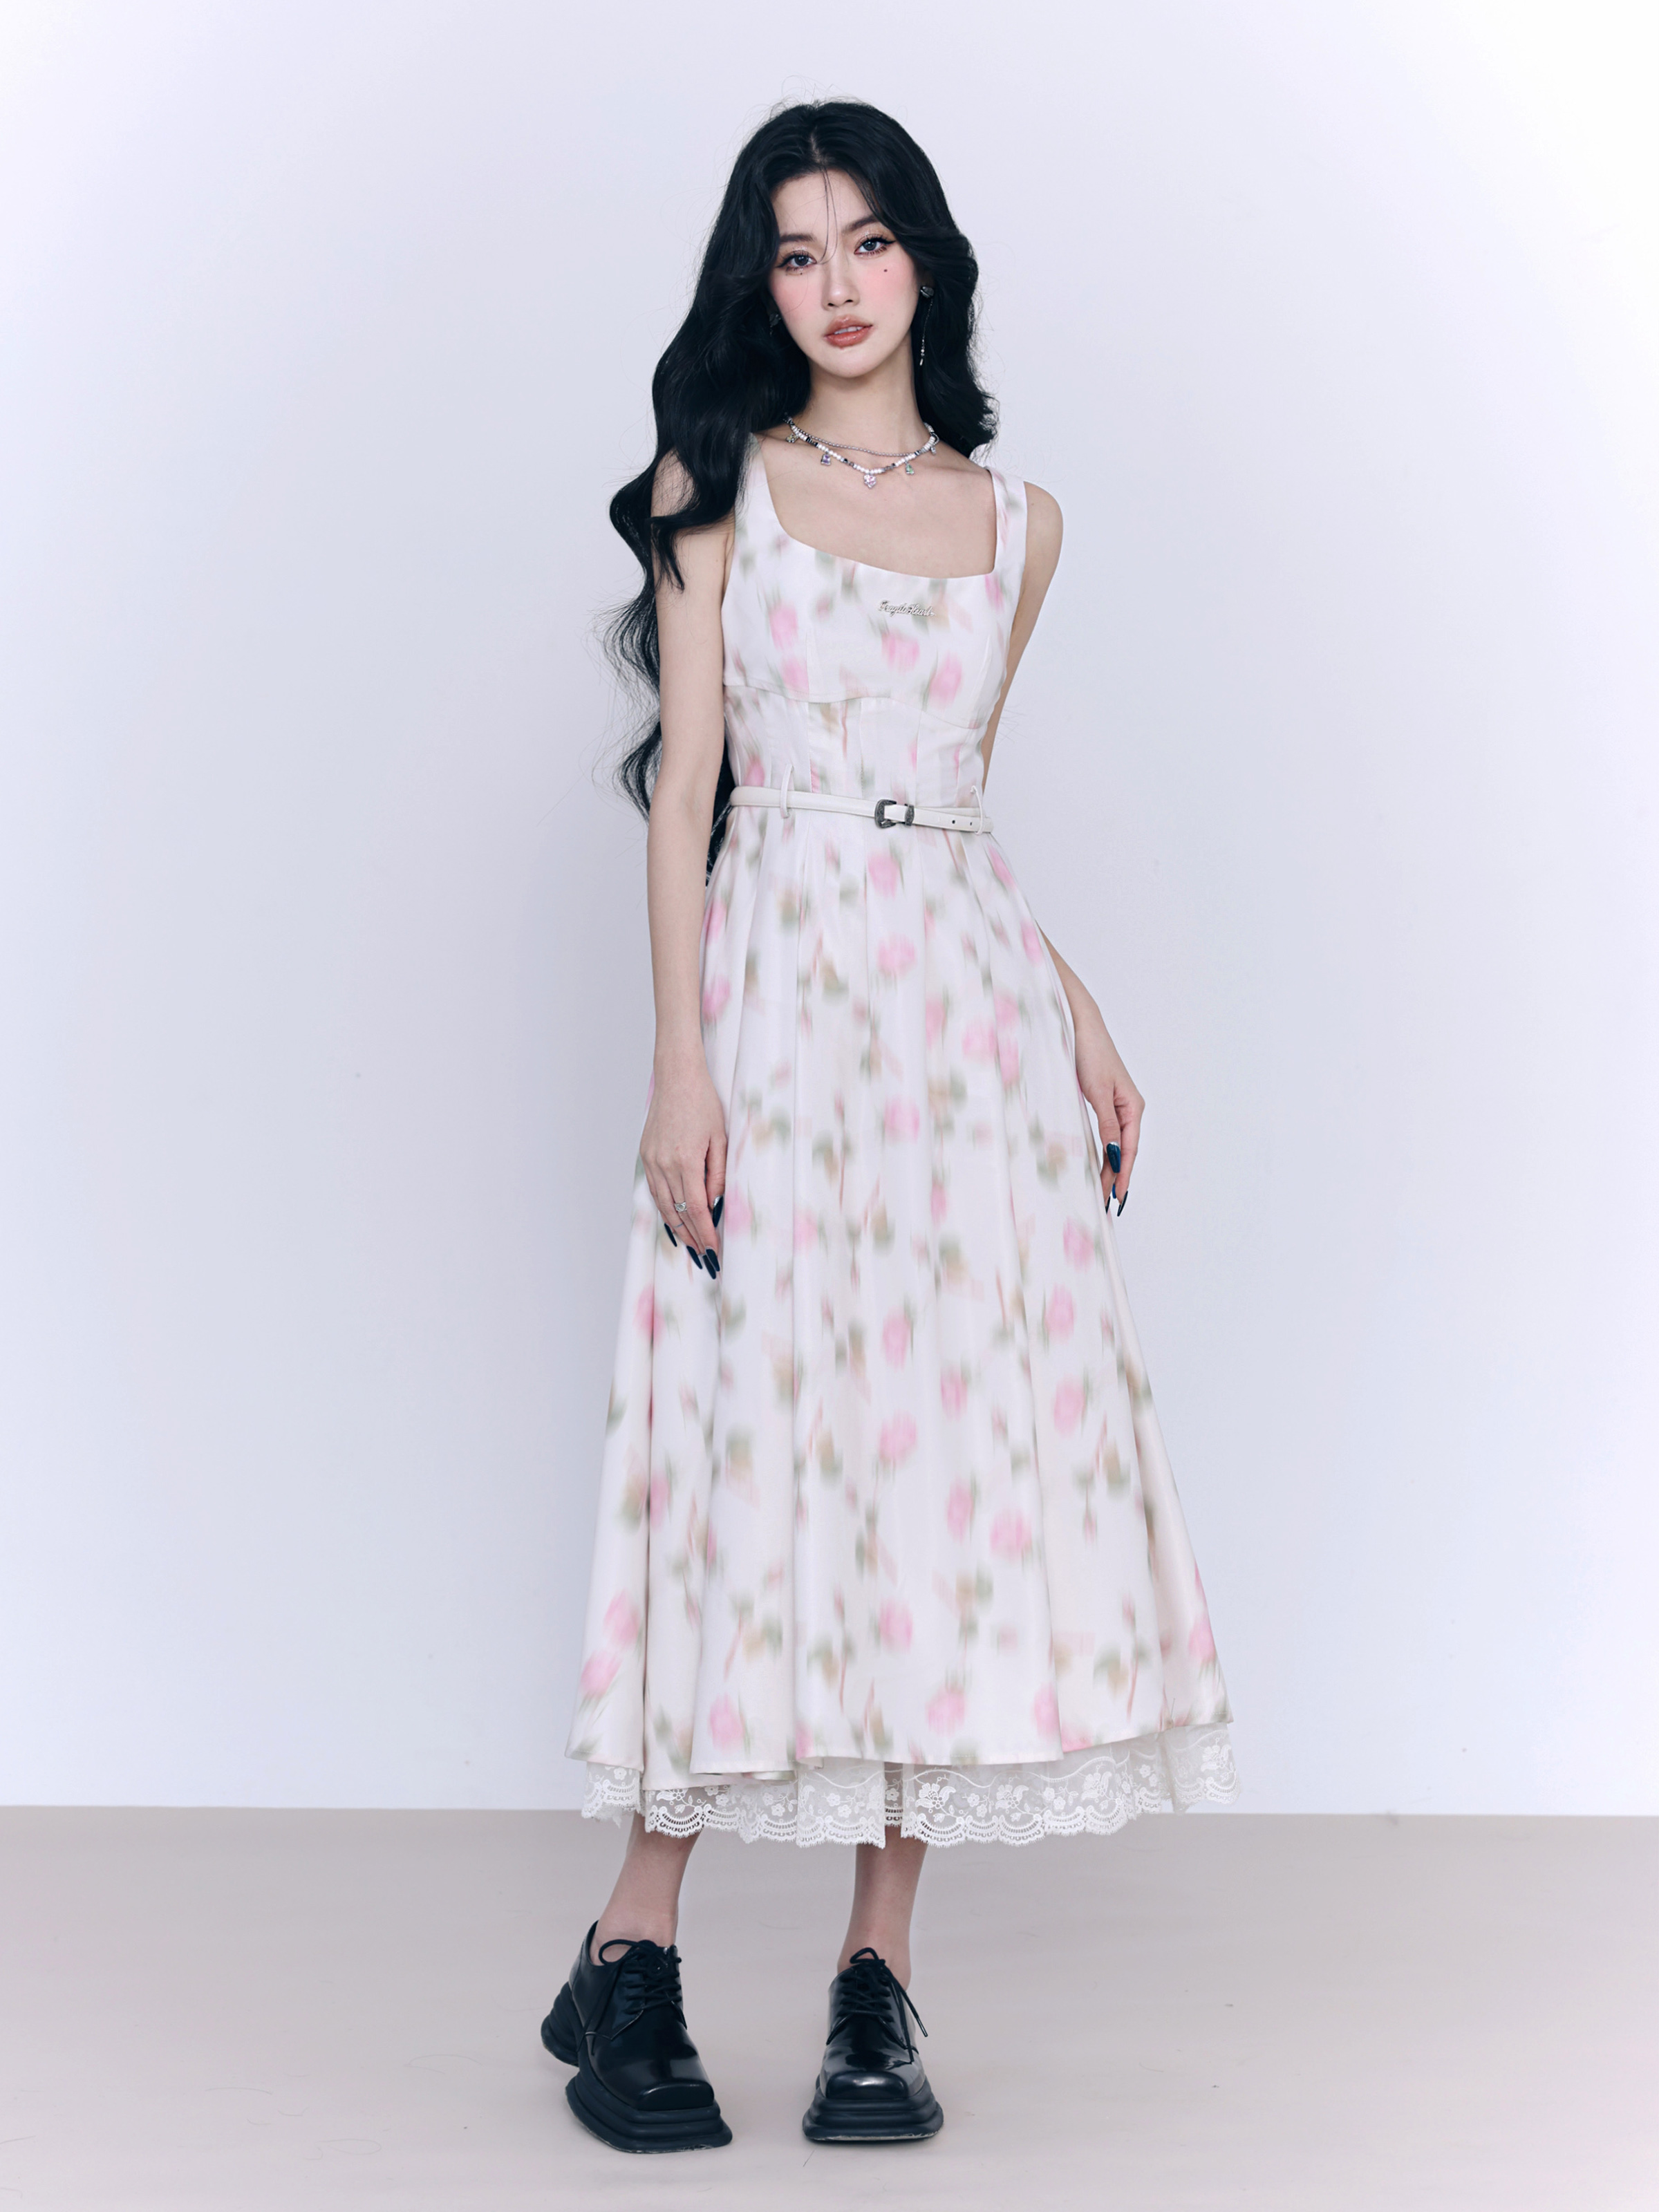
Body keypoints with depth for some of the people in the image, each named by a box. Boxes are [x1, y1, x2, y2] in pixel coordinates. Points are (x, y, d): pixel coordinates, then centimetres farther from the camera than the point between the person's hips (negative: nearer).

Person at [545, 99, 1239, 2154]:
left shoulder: (1018, 519, 16)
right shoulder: (716, 483, 7)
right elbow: (683, 779, -1)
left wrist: (1081, 1019, 12)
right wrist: (681, 1062, -11)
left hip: (972, 992, 3)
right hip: (782, 984, -3)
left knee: (963, 1442, -2)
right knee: (760, 1433, -7)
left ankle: (878, 1973, 6)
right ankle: (632, 1956, 5)